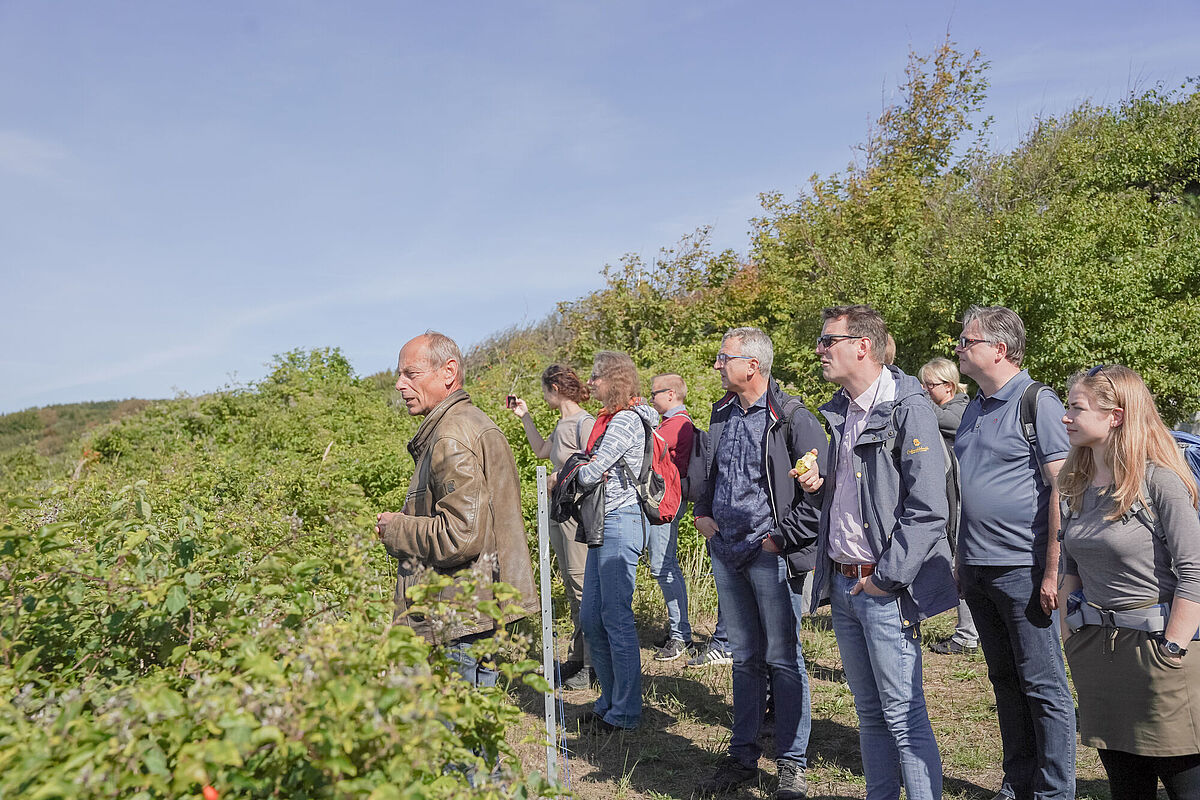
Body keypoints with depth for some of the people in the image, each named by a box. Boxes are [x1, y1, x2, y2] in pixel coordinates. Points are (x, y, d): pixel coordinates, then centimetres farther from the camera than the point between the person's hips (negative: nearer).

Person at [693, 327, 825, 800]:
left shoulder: (791, 417, -12)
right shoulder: (722, 414, 11)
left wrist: (785, 536, -13)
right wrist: (703, 512, 12)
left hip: (770, 553, -6)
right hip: (726, 552, 7)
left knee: (783, 658, 4)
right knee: (744, 657, 16)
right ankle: (742, 756, 27)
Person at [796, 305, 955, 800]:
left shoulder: (907, 410, -14)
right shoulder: (839, 412, 12)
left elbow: (928, 510, -19)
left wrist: (884, 578, -17)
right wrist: (819, 486, 3)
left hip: (885, 588, -8)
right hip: (844, 585, 8)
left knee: (904, 715, 0)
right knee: (869, 710, 18)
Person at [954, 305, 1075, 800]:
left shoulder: (1039, 403, -9)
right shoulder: (974, 410, 14)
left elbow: (1062, 491, -13)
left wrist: (1053, 572, -17)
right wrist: (961, 562, 16)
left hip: (1022, 569, -7)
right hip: (978, 569, 8)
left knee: (1043, 686, 3)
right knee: (1005, 682, 15)